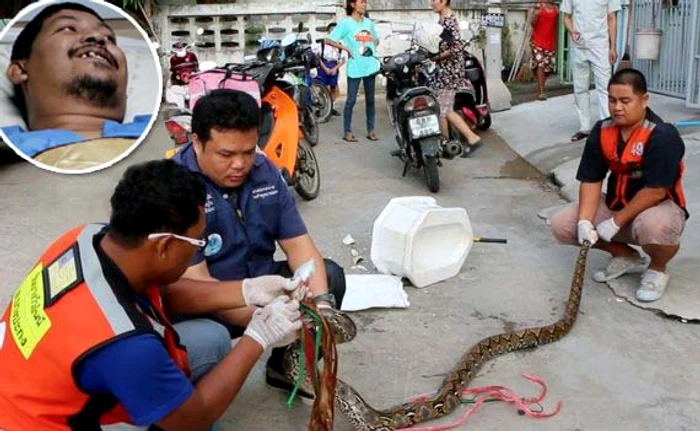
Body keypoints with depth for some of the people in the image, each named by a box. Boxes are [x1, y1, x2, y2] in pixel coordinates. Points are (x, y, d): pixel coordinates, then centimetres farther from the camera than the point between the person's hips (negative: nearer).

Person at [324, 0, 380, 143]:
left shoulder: (369, 22, 12)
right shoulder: (346, 22, -4)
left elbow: (376, 39, 28)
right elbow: (328, 40, -8)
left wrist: (373, 48, 9)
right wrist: (346, 48, -13)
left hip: (370, 65, 5)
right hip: (355, 67, -5)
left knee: (370, 99, 8)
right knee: (351, 100, -1)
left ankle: (371, 130, 15)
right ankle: (347, 131, 5)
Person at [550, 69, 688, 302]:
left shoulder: (662, 135, -23)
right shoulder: (601, 132, -5)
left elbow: (655, 190, -26)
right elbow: (591, 180, -6)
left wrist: (616, 222, -23)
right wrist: (585, 221, -21)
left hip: (658, 207, -6)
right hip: (615, 205, 6)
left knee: (652, 225, -42)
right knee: (561, 224, -10)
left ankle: (657, 269, -2)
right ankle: (626, 256, 12)